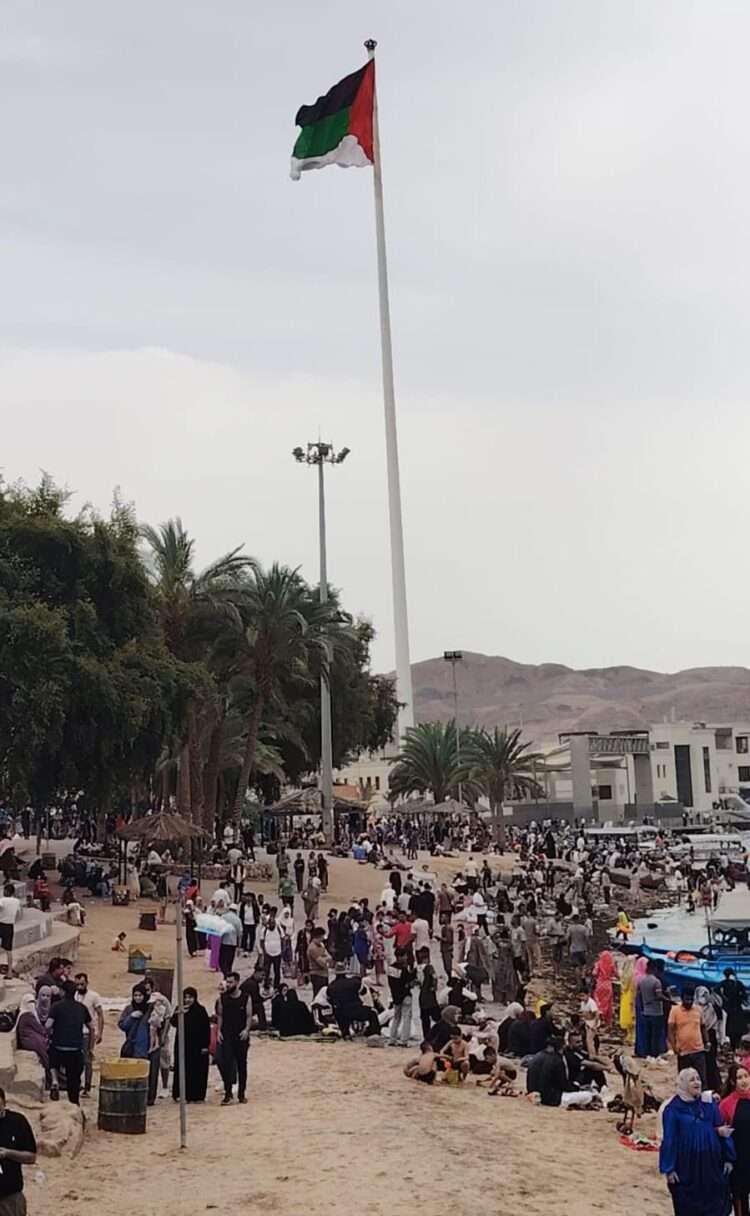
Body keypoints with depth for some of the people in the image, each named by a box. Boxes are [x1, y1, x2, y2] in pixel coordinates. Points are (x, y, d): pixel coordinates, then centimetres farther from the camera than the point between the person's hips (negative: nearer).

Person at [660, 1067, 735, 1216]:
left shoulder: (709, 1104, 2)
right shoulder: (673, 1109, -11)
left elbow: (722, 1130, 6)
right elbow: (669, 1139, -9)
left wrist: (728, 1158, 2)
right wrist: (668, 1168, -11)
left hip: (712, 1163, 4)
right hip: (687, 1165, -4)